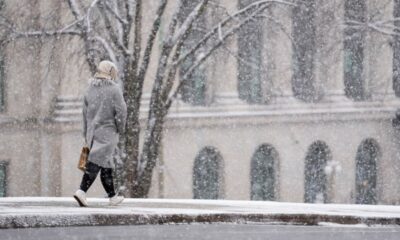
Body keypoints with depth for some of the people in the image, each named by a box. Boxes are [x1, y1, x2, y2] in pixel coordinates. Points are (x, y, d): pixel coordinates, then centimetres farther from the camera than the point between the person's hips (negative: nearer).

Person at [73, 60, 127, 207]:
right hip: (108, 132, -6)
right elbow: (121, 111, -13)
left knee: (106, 165, 15)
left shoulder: (90, 89, 11)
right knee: (96, 163, -12)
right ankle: (82, 191, -25)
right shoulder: (114, 89, -7)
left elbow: (86, 114, 13)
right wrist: (120, 129, 1)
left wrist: (86, 136, 18)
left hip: (93, 132, 6)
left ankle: (112, 196, 21)